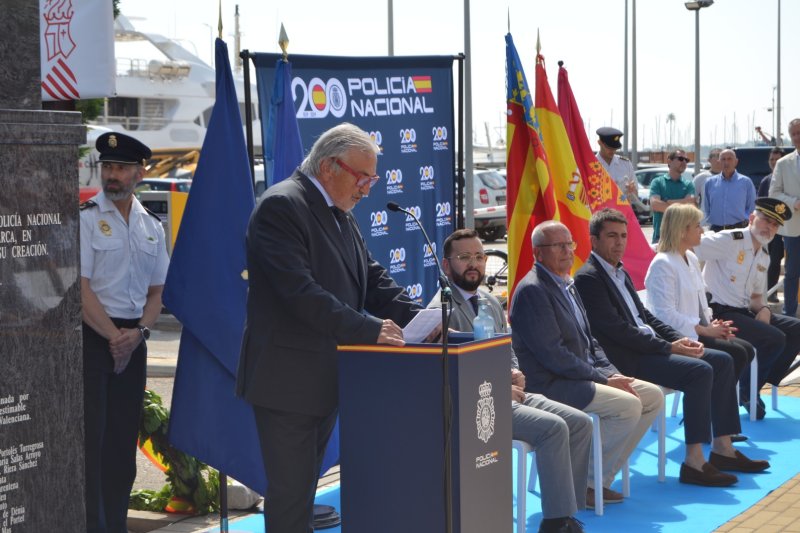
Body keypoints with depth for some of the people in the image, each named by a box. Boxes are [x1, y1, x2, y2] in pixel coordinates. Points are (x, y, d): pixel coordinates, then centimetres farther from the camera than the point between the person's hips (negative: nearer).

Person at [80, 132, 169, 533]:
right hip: (92, 336, -5)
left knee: (124, 438, 8)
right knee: (91, 439, -6)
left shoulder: (152, 227, 11)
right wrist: (113, 335, -14)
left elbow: (156, 292, 13)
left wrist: (138, 332, -4)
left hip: (132, 340, 5)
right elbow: (80, 288, -12)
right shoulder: (85, 218, -6)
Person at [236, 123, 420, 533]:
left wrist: (418, 318, -3)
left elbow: (371, 279, 14)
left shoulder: (339, 214, 14)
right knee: (290, 493, -6)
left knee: (303, 487, 15)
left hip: (326, 376, 9)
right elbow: (300, 291, -25)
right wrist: (369, 329, -27)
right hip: (288, 380, -9)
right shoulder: (281, 206, -16)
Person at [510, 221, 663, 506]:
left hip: (582, 376, 10)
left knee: (653, 396, 3)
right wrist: (604, 379, -16)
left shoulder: (566, 285, 16)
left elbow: (588, 341, 20)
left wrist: (612, 373, 2)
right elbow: (552, 355, -20)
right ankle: (585, 482, -10)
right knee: (628, 405, -24)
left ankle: (601, 475, 5)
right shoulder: (532, 290, -15)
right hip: (550, 385, -10)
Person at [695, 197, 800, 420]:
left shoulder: (764, 257, 15)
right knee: (774, 339, -23)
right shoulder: (729, 241, -12)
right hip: (719, 314, -9)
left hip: (744, 312, 9)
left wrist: (763, 309, 2)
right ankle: (746, 391, 0)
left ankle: (756, 384, 6)